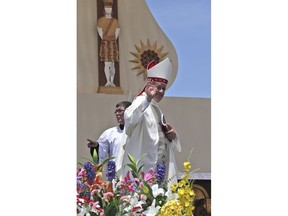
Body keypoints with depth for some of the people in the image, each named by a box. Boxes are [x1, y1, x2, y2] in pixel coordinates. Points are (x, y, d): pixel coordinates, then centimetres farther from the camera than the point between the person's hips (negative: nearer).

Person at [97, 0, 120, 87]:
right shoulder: (100, 20, -1)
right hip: (105, 44, -2)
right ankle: (108, 81, -9)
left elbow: (117, 32, 7)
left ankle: (112, 82, 6)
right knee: (106, 63, -9)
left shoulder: (115, 21, 7)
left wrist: (113, 41, 0)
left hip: (113, 44, 3)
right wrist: (104, 40, -5)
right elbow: (100, 31, -3)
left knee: (112, 64, 3)